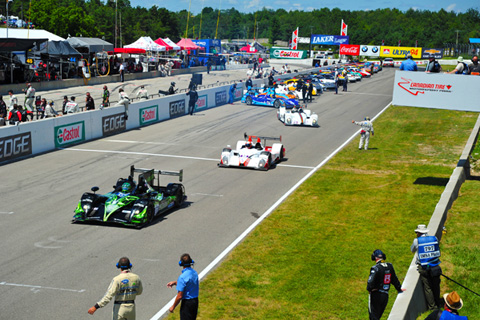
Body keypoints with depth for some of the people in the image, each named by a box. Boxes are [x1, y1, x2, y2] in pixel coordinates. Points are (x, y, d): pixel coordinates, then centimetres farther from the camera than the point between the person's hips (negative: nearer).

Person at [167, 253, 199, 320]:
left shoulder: (183, 277, -24)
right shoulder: (194, 273, 0)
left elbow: (179, 296, -21)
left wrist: (173, 307, -8)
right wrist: (175, 282, 15)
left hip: (187, 302, -8)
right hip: (195, 301, 8)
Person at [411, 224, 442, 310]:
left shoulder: (417, 241, -5)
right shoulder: (434, 238, 2)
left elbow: (412, 250, 14)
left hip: (423, 268, -3)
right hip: (435, 266, 3)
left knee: (427, 287, 5)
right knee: (436, 286, 14)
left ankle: (432, 306, 7)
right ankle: (438, 304, 24)